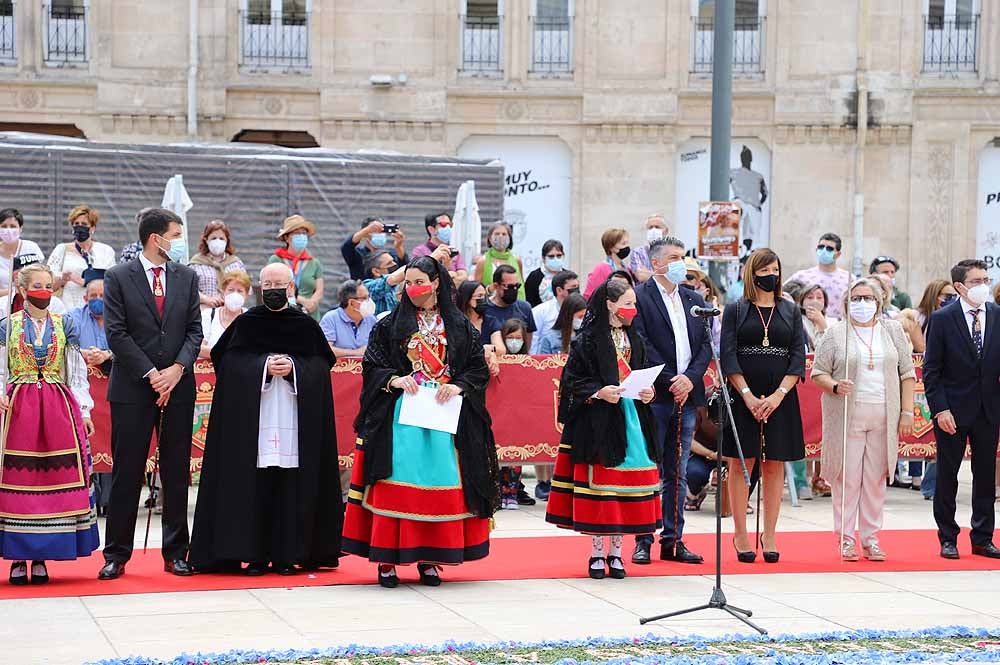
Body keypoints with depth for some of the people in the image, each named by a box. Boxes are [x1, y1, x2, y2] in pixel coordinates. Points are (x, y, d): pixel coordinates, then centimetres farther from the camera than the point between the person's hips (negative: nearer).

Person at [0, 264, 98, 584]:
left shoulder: (64, 325, 9)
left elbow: (77, 372, 10)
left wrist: (84, 411, 4)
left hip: (59, 407, 1)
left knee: (55, 480, -2)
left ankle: (40, 557, 4)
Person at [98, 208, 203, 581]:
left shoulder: (187, 277, 10)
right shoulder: (119, 278, -1)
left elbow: (194, 330, 7)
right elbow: (116, 333, -6)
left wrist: (178, 368, -9)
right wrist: (150, 374, -12)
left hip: (178, 384, 3)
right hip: (133, 387, -3)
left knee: (177, 473, 6)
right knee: (127, 473, -1)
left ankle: (176, 553, 12)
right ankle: (116, 555, 6)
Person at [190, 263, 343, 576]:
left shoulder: (306, 325, 7)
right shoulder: (245, 323, 5)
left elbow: (322, 362, 6)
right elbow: (227, 361, 1)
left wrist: (294, 367, -11)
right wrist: (263, 366, -11)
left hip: (294, 418, 1)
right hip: (252, 417, -1)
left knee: (291, 485, -1)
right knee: (254, 483, -4)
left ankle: (287, 554, 5)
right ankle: (254, 554, 1)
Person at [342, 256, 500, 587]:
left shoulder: (460, 327, 8)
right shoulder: (390, 324, 7)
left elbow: (479, 369, 7)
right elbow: (371, 366, 4)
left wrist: (457, 386, -11)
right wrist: (395, 379, -13)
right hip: (401, 415, -1)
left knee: (440, 483, -1)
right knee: (397, 483, -7)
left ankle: (429, 559, 6)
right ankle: (387, 559, -4)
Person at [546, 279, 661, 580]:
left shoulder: (635, 340, 13)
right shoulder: (588, 340, -6)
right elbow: (572, 380, -7)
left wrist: (648, 392, -2)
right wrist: (599, 392, -21)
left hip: (632, 417, 6)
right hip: (598, 420, -5)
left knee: (627, 483, 3)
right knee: (599, 482, -4)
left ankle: (615, 552, 12)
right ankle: (597, 553, 5)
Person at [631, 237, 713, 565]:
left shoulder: (694, 300, 16)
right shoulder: (640, 297, -3)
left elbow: (705, 346, 11)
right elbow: (642, 346, -11)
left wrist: (690, 378, -5)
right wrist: (670, 381, -15)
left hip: (686, 396, 6)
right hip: (654, 397, -6)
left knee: (678, 474, 8)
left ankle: (673, 541, 12)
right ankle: (643, 541, 3)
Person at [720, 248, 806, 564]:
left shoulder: (790, 311, 10)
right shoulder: (735, 310, 4)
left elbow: (799, 357, 3)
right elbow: (728, 355, -3)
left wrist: (778, 395, -10)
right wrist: (748, 395, -14)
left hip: (780, 399, 2)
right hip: (743, 397, -2)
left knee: (774, 466, 3)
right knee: (741, 463, -1)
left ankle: (769, 535, 9)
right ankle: (740, 535, 4)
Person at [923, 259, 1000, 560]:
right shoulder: (942, 318, -6)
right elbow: (931, 369, -6)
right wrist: (940, 409, -13)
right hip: (953, 411, -3)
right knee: (947, 476, 5)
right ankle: (948, 539, 16)